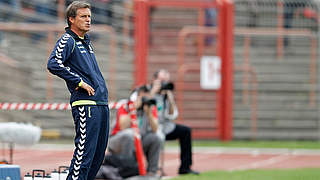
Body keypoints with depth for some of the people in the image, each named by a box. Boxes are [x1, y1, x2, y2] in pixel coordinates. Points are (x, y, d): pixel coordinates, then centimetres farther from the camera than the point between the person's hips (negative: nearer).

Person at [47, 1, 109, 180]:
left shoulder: (86, 42, 22)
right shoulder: (67, 41, -5)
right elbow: (53, 64, -21)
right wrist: (79, 82, -18)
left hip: (102, 103, 9)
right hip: (85, 104, -9)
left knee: (98, 153, 10)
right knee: (85, 152, -12)